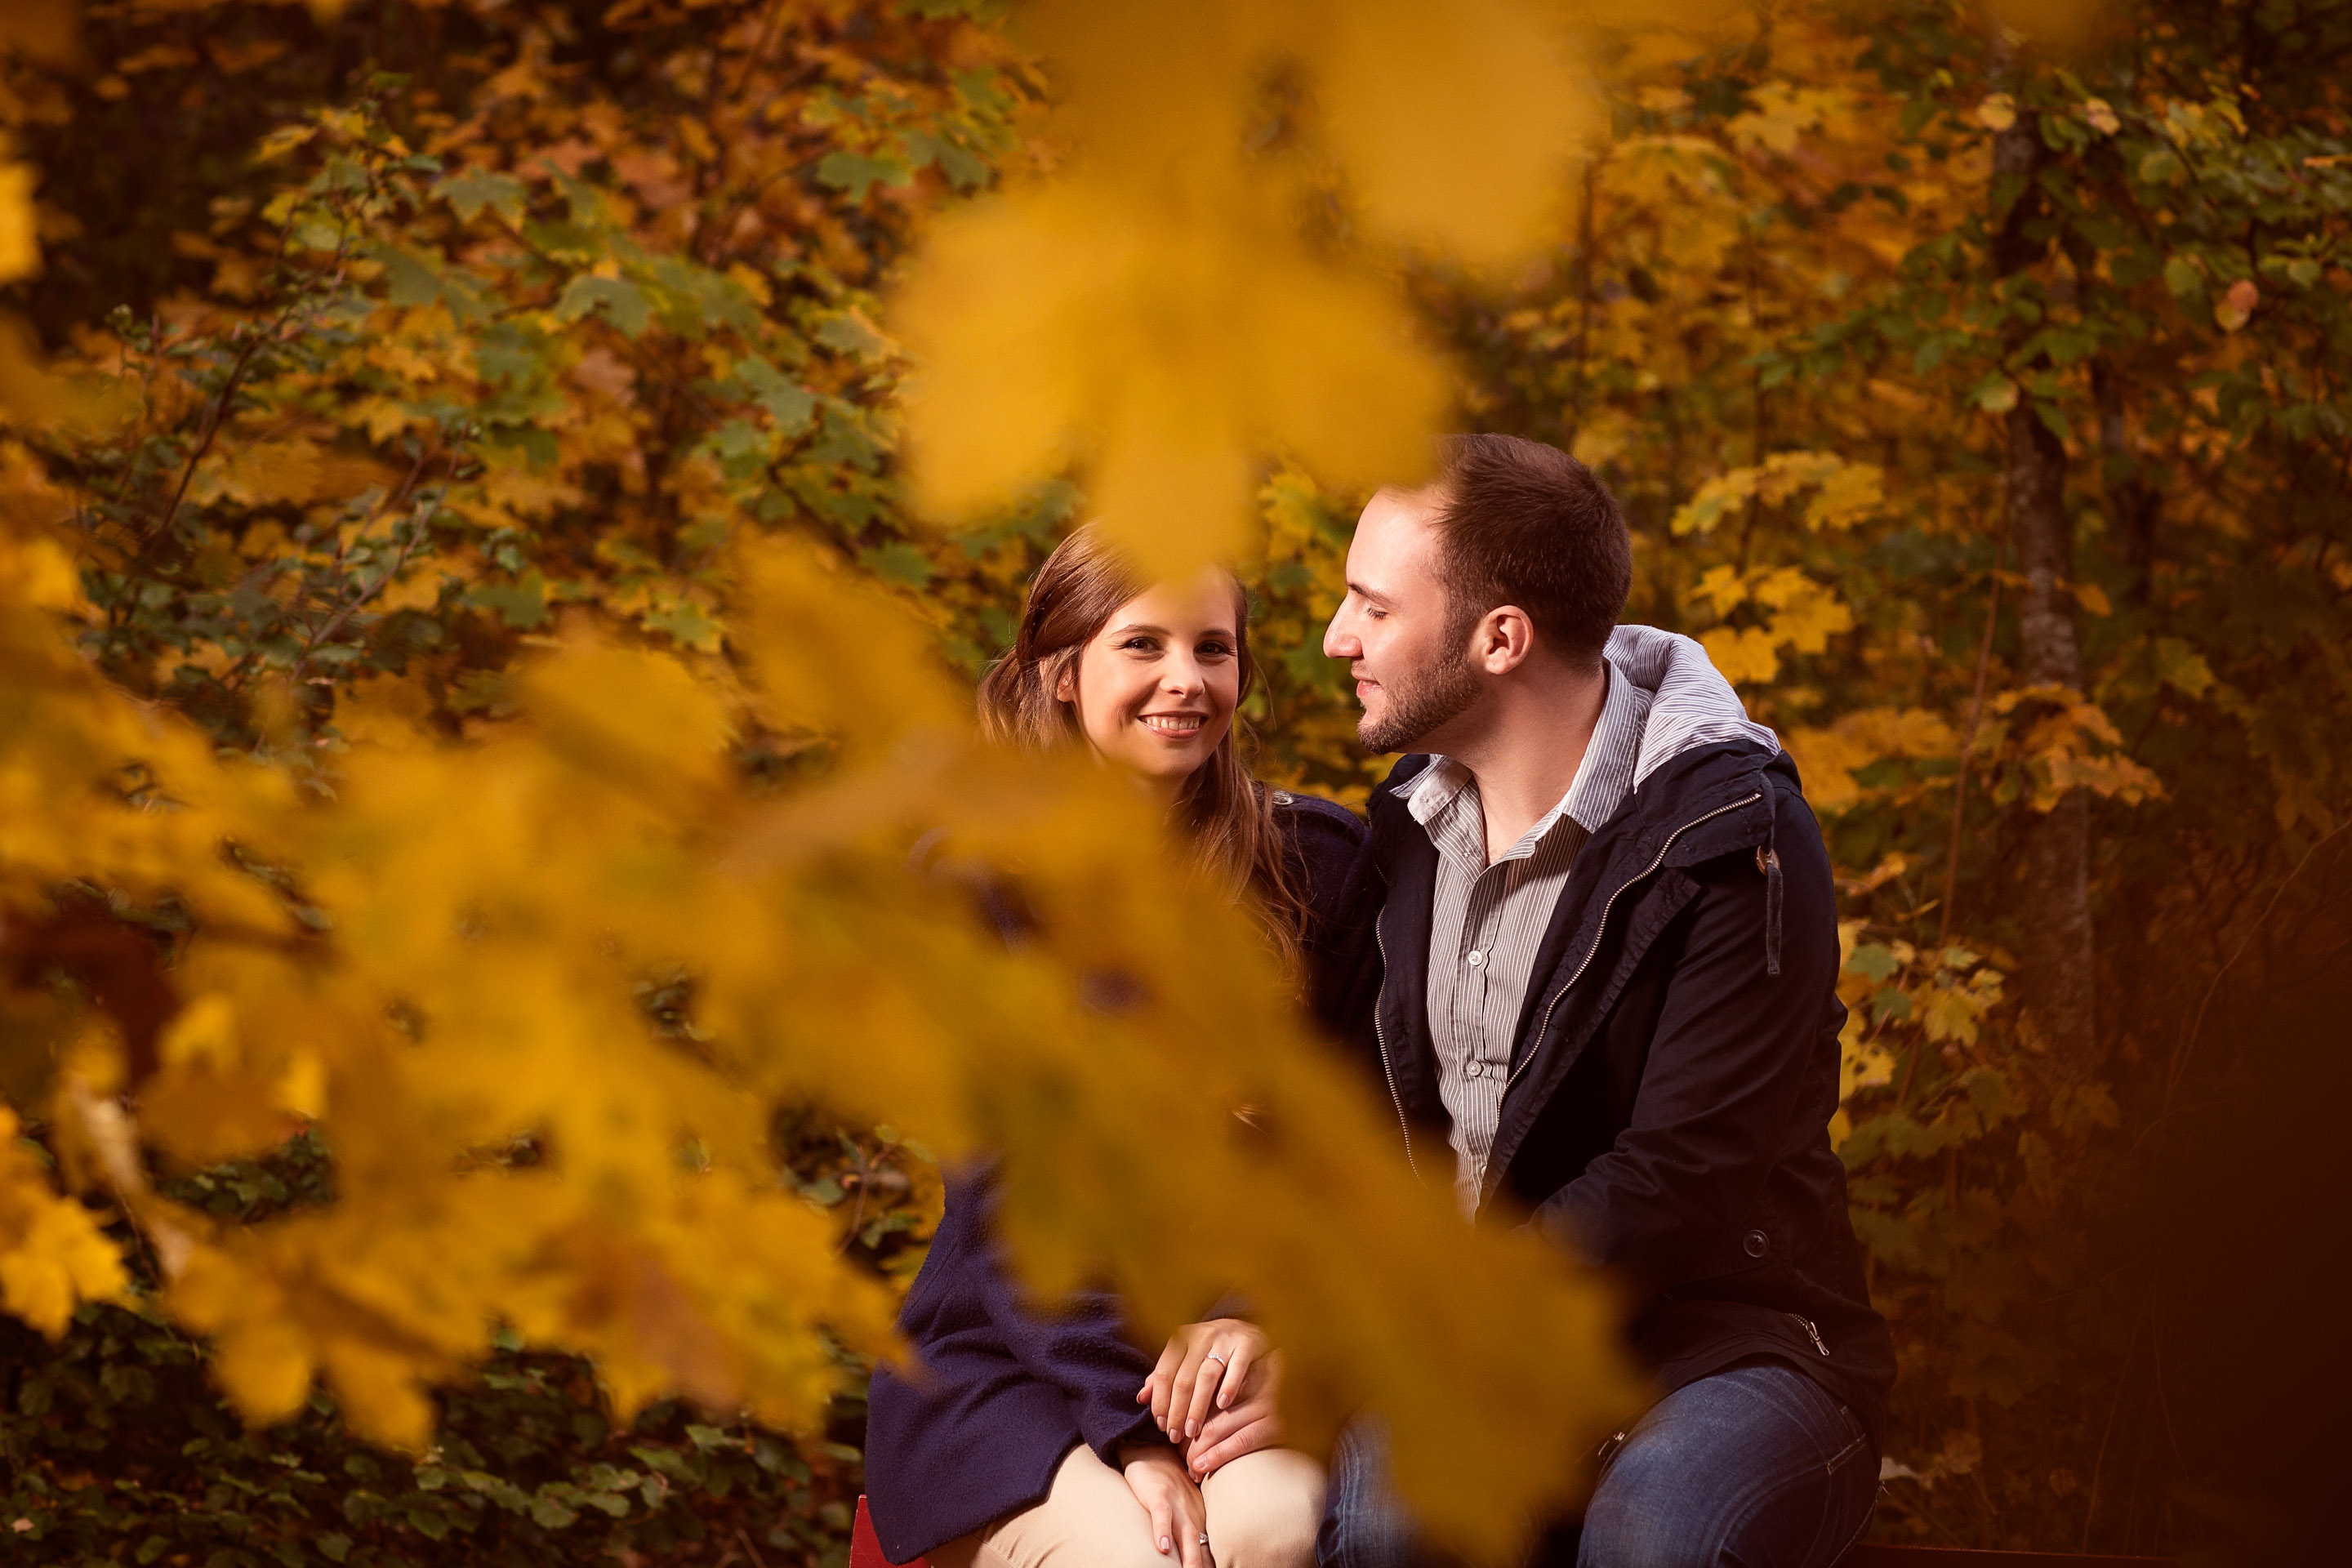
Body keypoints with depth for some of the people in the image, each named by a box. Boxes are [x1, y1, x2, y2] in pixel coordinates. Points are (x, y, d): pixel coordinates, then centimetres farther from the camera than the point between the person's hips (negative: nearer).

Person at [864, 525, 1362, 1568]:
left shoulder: (1317, 863, 7)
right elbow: (1008, 1190, -7)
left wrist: (1268, 1327, -16)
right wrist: (1135, 1432, -18)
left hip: (1239, 1348, 2)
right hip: (1010, 1357, -2)